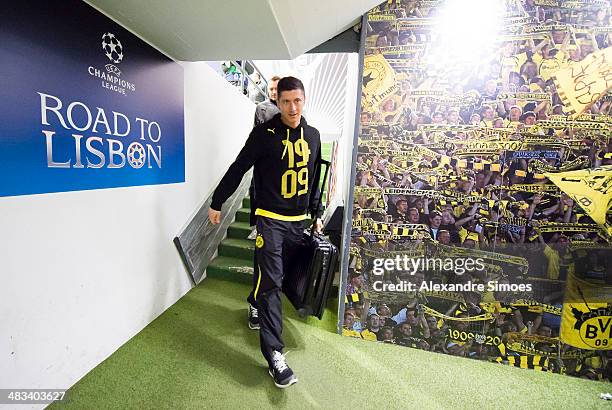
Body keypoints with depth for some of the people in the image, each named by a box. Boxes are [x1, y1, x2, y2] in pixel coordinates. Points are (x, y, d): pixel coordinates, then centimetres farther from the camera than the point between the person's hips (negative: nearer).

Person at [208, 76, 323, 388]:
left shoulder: (313, 135, 10)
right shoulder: (264, 133, -5)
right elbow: (238, 169, -1)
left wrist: (316, 215, 19)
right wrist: (217, 203, 3)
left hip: (298, 221, 5)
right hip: (270, 219, -5)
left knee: (275, 274, 16)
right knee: (271, 281, -9)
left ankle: (255, 304, 45)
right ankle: (274, 354, -3)